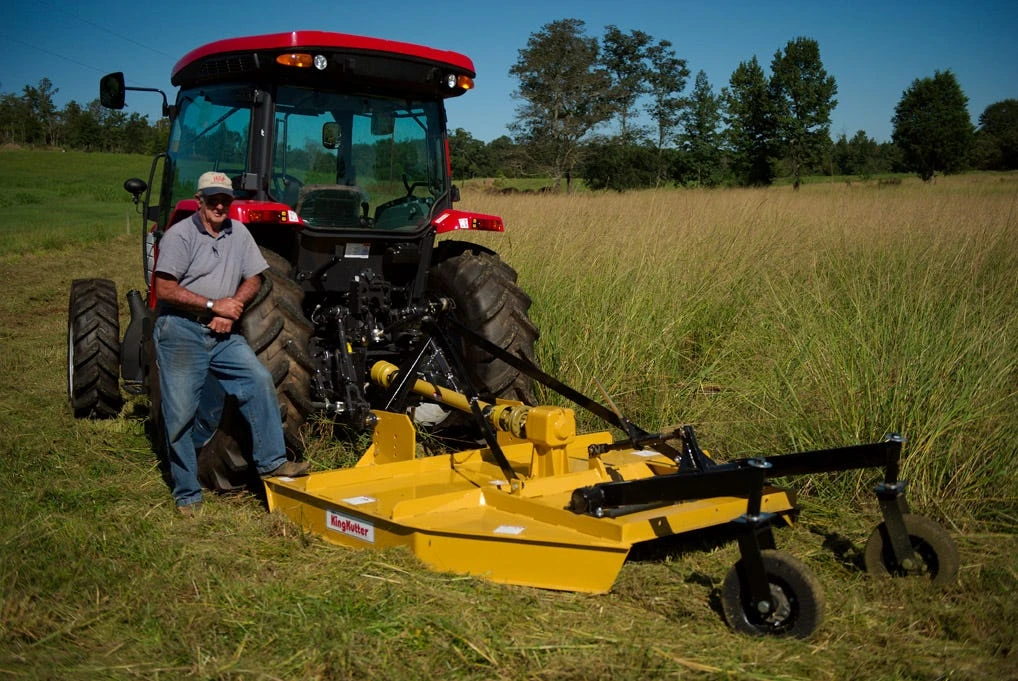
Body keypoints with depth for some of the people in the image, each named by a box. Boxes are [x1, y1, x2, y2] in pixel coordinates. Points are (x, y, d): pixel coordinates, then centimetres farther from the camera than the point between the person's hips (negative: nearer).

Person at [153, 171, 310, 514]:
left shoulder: (239, 233, 9)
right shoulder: (179, 235, -8)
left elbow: (253, 279, 10)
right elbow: (165, 290, -15)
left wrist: (232, 306, -9)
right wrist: (214, 305, -16)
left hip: (223, 333, 5)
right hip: (180, 331, -5)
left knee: (260, 379, -13)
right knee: (181, 413, -1)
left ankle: (271, 462, -6)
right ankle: (187, 495, 10)